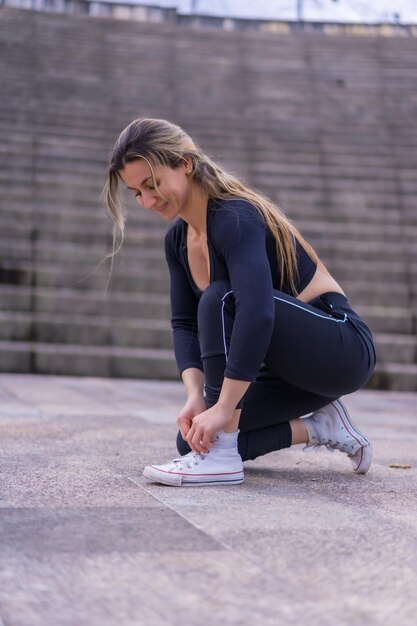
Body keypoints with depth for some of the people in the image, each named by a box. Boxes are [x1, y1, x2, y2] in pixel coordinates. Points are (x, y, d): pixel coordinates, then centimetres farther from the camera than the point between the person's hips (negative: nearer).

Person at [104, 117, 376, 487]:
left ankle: (223, 460, -27)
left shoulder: (236, 218, -24)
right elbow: (185, 323, 1)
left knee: (222, 299, -31)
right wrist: (195, 395, -16)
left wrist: (224, 406, -38)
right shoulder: (178, 239, 3)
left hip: (343, 348, -8)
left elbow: (256, 313, -37)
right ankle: (316, 427, 9)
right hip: (293, 367, 9)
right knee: (194, 438, -1)